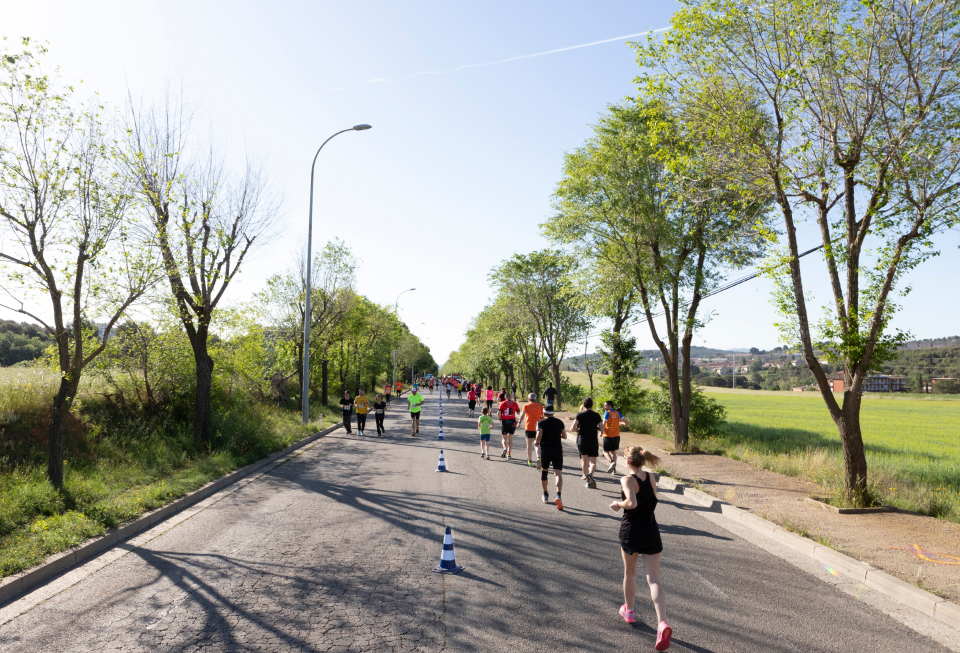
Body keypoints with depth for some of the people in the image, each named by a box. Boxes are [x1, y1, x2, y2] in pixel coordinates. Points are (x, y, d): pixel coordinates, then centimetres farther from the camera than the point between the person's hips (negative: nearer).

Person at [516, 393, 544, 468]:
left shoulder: (526, 406, -1)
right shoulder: (540, 406, 7)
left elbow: (522, 415, -15)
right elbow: (543, 416, 6)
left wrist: (519, 422, -7)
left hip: (529, 427, -2)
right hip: (538, 428, 2)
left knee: (529, 444, 11)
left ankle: (530, 461, 19)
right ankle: (538, 458, -19)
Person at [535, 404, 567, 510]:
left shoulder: (541, 423, -2)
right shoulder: (559, 422, 9)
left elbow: (539, 435, -17)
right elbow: (564, 436, 14)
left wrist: (536, 442, 2)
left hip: (545, 449, -1)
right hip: (557, 449, 1)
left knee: (544, 471, 20)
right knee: (558, 473, -6)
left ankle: (545, 495, 29)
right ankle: (558, 495, -29)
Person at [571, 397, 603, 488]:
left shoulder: (580, 415, -5)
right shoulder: (596, 415, -1)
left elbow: (573, 428, -15)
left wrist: (578, 430, 5)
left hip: (581, 441, 1)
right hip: (593, 442, 0)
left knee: (584, 460, 18)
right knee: (593, 462, 1)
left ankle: (587, 479, 22)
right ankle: (590, 474, -30)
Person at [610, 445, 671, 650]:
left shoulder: (628, 480, -17)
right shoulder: (651, 477, 1)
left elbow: (632, 502, -30)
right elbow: (653, 501, 13)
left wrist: (618, 504, -13)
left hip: (631, 531, -4)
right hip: (651, 532, 4)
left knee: (629, 573, 20)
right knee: (653, 580, 2)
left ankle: (628, 610, 39)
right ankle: (663, 623, -13)